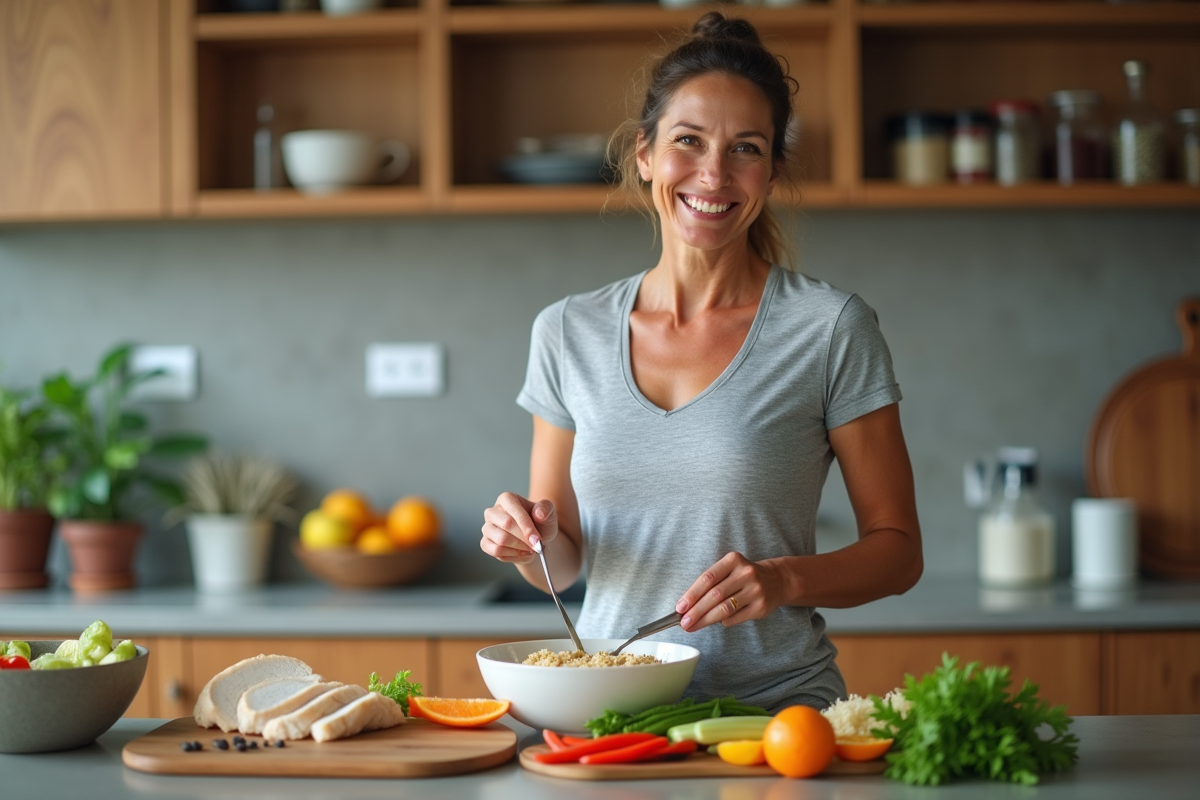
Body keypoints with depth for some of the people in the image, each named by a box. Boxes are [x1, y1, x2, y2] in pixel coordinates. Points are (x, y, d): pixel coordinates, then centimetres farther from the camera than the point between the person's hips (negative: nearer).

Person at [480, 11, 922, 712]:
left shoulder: (832, 328, -2)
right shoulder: (568, 334, 7)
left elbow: (897, 550, 3)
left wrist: (785, 578, -14)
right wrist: (530, 539, -6)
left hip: (777, 707, -3)